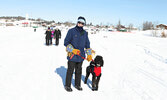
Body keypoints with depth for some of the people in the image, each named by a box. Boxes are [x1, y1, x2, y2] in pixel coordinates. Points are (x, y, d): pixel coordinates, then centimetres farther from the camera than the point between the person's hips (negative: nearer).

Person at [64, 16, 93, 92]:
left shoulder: (85, 33, 9)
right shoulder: (71, 31, -6)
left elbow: (87, 44, 15)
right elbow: (66, 42, -7)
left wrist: (89, 54, 9)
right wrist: (72, 50, -18)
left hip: (81, 56, 5)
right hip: (72, 55, -4)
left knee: (79, 71, 14)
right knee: (70, 71, 3)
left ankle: (77, 84, 29)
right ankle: (67, 85, 18)